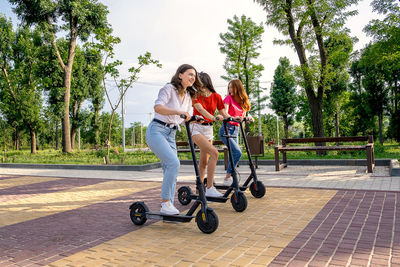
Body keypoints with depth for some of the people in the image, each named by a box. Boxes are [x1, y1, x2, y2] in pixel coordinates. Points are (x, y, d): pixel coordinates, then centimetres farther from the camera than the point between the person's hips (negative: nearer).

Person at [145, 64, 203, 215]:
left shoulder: (188, 97, 16)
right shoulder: (169, 89, -7)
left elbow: (185, 119, 21)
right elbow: (158, 107, -24)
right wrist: (179, 112, -34)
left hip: (170, 135, 8)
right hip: (157, 131, -8)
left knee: (170, 170, 4)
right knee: (174, 163, -22)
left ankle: (168, 206, 11)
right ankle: (165, 202, -13)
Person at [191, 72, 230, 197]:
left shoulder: (216, 96, 3)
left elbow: (224, 113, 5)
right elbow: (200, 109, -24)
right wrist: (214, 117, -41)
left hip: (208, 129, 5)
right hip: (197, 128, -5)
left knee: (204, 161, 10)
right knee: (214, 153, -24)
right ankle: (210, 188, -21)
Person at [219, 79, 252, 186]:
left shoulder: (242, 101, 14)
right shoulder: (228, 98, -4)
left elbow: (243, 116, 15)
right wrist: (233, 118, -35)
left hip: (235, 130, 7)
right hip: (226, 129, -7)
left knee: (233, 155, 7)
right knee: (237, 153, -18)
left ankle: (229, 179, 15)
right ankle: (227, 177, -10)